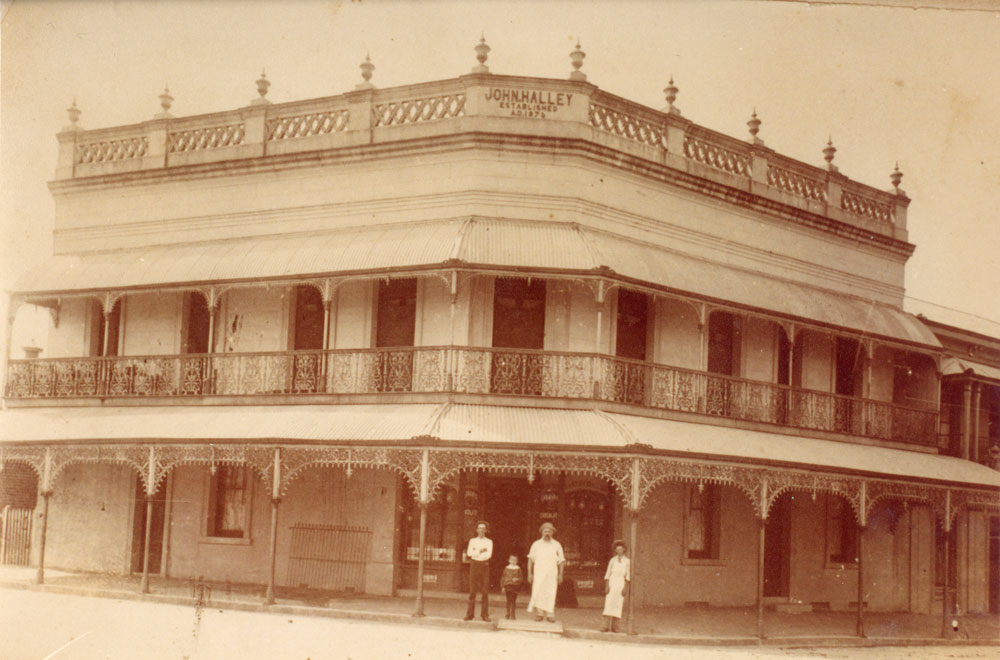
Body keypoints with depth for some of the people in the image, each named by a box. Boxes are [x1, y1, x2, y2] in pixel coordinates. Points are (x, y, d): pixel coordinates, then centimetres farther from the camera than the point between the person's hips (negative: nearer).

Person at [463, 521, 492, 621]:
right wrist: (481, 551, -11)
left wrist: (475, 553, -6)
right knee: (472, 590, -4)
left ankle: (485, 615, -3)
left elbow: (489, 555, -6)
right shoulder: (472, 541, 12)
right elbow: (469, 553, -3)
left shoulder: (489, 542, 9)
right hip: (474, 565, 0)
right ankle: (470, 614, -3)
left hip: (484, 565, 0)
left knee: (485, 591, -5)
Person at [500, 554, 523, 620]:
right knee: (508, 600, 3)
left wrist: (517, 579, -18)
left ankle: (513, 614, 4)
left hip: (515, 587, -1)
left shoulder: (518, 569, 2)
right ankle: (508, 614, 11)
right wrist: (502, 587, 3)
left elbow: (521, 578, 4)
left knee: (513, 600, -3)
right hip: (507, 586, 1)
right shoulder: (507, 568, 6)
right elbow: (503, 578, 8)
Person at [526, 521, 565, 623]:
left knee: (551, 593, -6)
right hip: (539, 573, 0)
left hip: (552, 573, 0)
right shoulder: (536, 544, 11)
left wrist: (560, 575, 0)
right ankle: (539, 613, -4)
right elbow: (530, 559, 10)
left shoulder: (557, 545, 11)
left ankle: (550, 614, -3)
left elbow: (561, 561, 10)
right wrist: (529, 573, 1)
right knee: (538, 593, -9)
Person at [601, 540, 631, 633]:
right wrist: (606, 586, -3)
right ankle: (606, 626, -13)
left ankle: (613, 626, 2)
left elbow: (628, 576, 4)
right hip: (612, 582, 0)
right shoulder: (612, 560, 8)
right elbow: (607, 574, 7)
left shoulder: (627, 561, 6)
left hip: (621, 583, 0)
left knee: (618, 605, -3)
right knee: (608, 603, -9)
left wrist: (625, 588, -5)